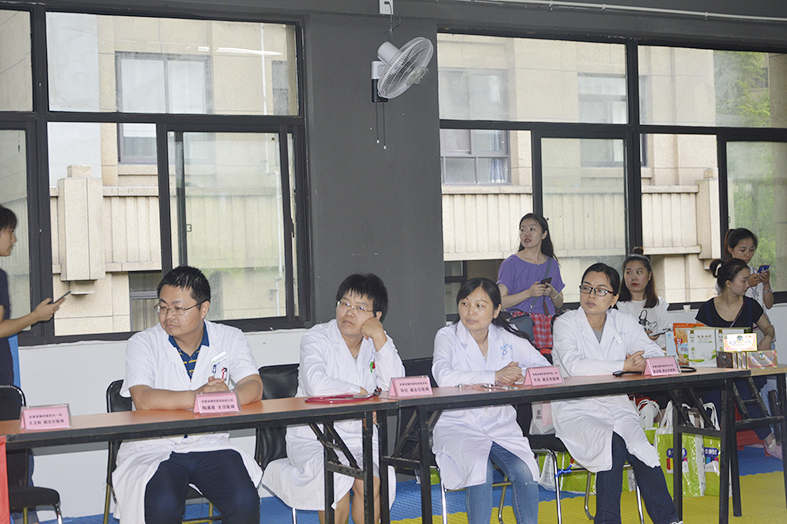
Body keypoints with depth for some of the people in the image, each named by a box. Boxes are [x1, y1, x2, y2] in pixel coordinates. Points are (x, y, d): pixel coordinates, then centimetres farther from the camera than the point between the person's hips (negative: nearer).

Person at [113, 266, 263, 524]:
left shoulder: (230, 339, 4)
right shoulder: (143, 344, -4)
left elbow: (254, 387, -9)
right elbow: (143, 400, -19)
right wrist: (197, 397, -28)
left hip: (210, 444, 2)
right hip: (154, 447, -2)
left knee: (244, 502, -23)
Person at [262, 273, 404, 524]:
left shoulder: (379, 342, 9)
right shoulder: (317, 338, -4)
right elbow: (317, 384, -25)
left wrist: (380, 339, -13)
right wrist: (361, 393, -16)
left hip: (360, 436, 3)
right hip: (313, 436, -3)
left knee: (371, 482, -24)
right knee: (337, 479, -31)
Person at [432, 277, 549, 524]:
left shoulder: (507, 337, 7)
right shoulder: (447, 336, -5)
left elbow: (543, 366, 1)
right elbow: (444, 377, -24)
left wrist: (519, 375, -20)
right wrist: (495, 376, -23)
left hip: (501, 425, 3)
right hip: (459, 425, -3)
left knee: (524, 472, -21)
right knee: (481, 472, -29)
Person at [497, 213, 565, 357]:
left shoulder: (552, 264, 15)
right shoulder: (511, 263, 2)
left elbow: (559, 304, 22)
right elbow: (500, 302, -6)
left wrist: (553, 294, 1)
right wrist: (528, 293, -13)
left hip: (548, 328, 4)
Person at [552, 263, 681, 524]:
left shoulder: (624, 322, 9)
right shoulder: (565, 324, -3)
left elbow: (657, 354, 3)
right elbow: (574, 365, -21)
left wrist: (644, 363, -22)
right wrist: (624, 365, -24)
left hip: (616, 406, 3)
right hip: (576, 409, -3)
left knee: (639, 447, -25)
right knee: (613, 444, -30)